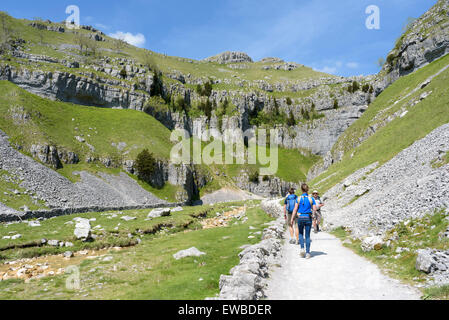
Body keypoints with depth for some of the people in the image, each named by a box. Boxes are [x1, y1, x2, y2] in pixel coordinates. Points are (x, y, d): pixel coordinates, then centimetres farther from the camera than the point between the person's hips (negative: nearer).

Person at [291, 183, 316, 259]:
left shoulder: (299, 199, -3)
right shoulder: (311, 199, -3)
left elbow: (295, 210, -4)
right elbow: (315, 209, -4)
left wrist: (292, 219, 3)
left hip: (300, 218, 0)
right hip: (308, 218, 0)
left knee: (301, 234, 20)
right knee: (307, 236, 7)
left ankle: (302, 248, 2)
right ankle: (307, 253, 5)